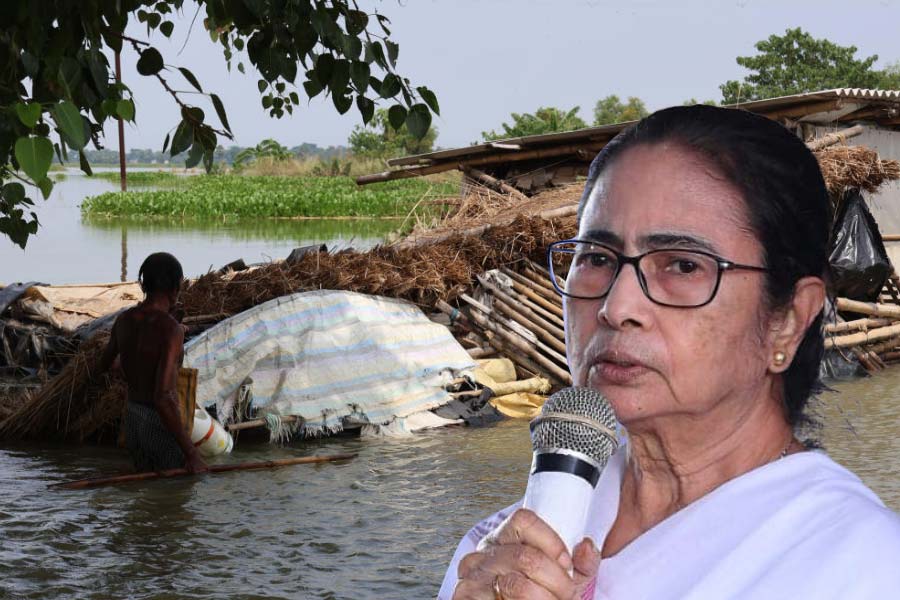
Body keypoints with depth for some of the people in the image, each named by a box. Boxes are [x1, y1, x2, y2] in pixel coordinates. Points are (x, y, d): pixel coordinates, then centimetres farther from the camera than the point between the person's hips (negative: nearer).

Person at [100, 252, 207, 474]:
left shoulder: (124, 320, -1)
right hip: (163, 428, -7)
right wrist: (191, 454, -27)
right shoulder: (170, 329, -24)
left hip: (133, 421, 7)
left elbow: (104, 365, 19)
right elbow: (163, 397, -31)